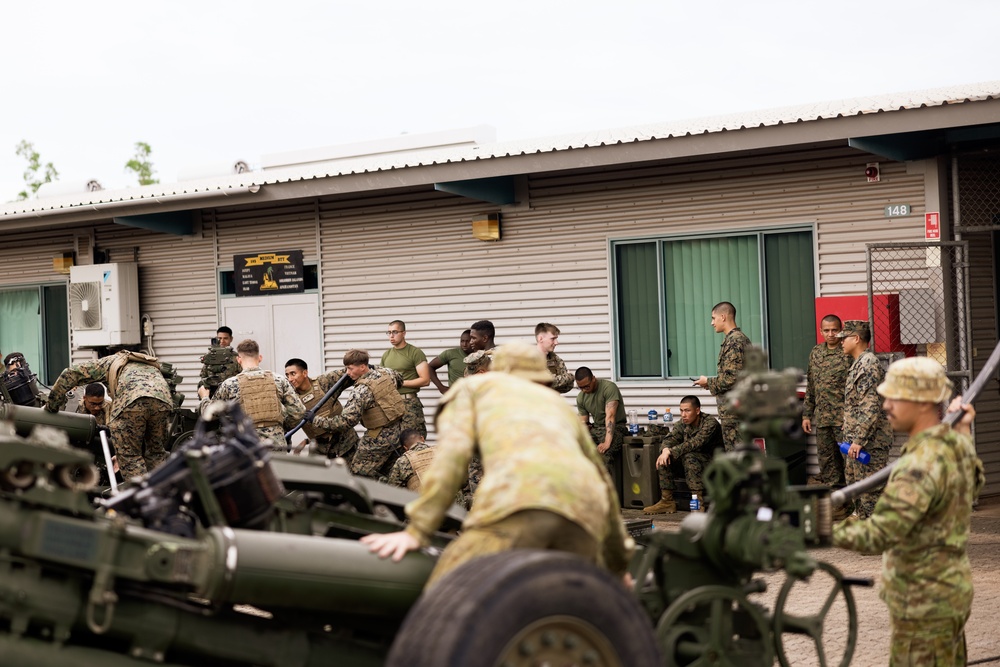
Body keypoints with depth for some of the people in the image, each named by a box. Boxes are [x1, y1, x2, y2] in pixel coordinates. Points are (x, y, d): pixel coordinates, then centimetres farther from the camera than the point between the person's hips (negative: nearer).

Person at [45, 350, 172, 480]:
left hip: (131, 401, -4)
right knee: (156, 454, 19)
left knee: (129, 456, 4)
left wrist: (52, 404, 35)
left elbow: (71, 374, 27)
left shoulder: (111, 361, 33)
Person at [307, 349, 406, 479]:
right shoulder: (385, 372, 0)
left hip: (380, 437, -9)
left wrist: (316, 419, -22)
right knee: (384, 474, 19)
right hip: (398, 431, 9)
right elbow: (399, 380, 24)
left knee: (359, 472, 0)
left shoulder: (362, 391, -23)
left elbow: (347, 421, -28)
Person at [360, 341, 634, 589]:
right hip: (585, 509, 5)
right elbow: (603, 483, 47)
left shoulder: (472, 386, 31)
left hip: (519, 497, -5)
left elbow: (452, 452, 11)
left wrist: (416, 531, 7)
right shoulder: (558, 404, 42)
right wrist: (619, 564, 58)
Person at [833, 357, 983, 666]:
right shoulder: (958, 445, 2)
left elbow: (879, 535, -31)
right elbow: (973, 485, 25)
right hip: (951, 587, 10)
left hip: (925, 602, -10)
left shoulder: (922, 464, -27)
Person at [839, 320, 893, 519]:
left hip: (869, 442, -11)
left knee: (871, 490, -7)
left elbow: (871, 407, -23)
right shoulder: (858, 364, 16)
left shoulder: (868, 364, -16)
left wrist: (859, 440, -25)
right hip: (856, 441, 11)